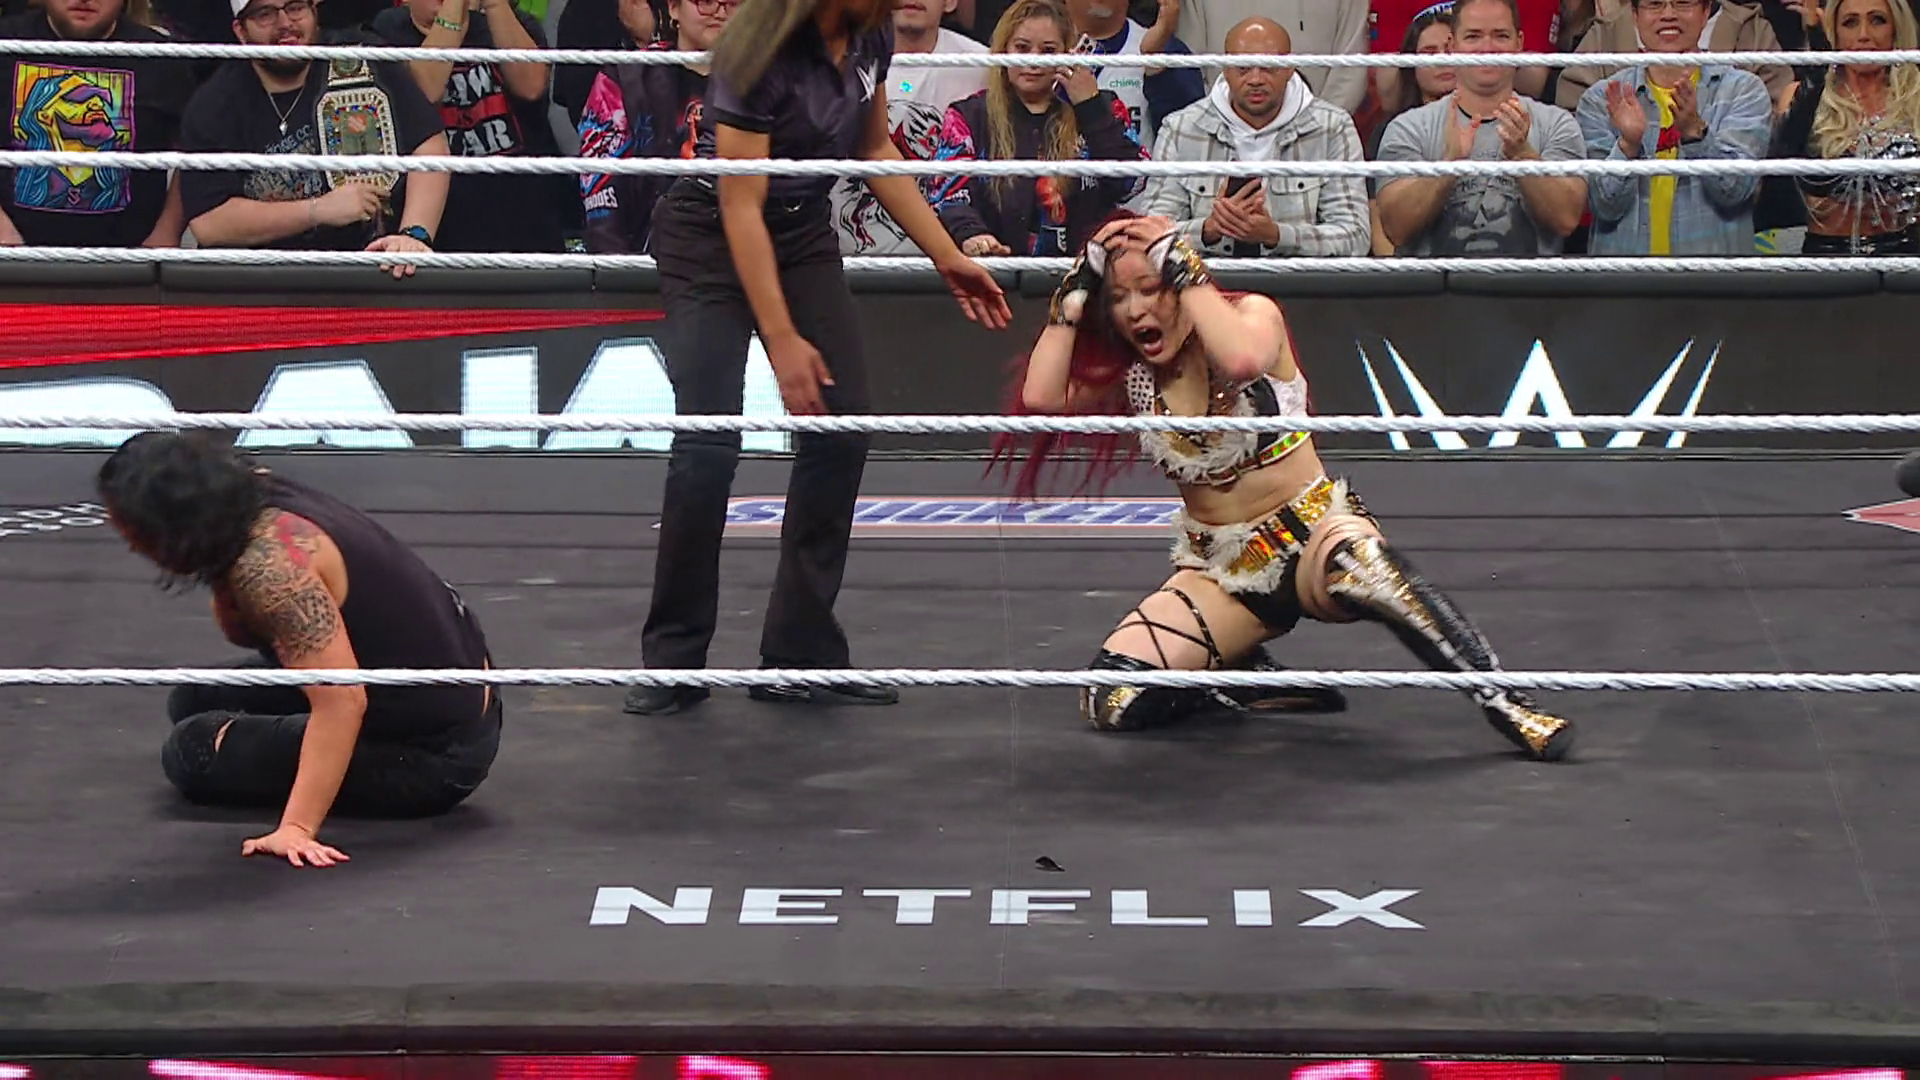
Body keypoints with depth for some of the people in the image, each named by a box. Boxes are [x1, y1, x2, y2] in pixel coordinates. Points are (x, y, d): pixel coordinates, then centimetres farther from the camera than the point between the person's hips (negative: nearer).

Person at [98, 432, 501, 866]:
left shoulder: (267, 564, -30)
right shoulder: (260, 500, -2)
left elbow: (342, 703, -34)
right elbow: (241, 632, 11)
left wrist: (296, 828, -36)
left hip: (431, 754, -10)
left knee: (194, 751, -5)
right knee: (196, 698, 15)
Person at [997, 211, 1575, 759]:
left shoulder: (1254, 316, -8)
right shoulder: (1131, 373, 4)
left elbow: (1243, 359, -33)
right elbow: (1041, 396, -12)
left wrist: (1183, 270, -22)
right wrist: (1078, 287, -7)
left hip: (1311, 533, -5)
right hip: (1218, 572, 5)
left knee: (1357, 563, -44)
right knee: (1111, 702, -17)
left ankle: (1505, 703, -36)